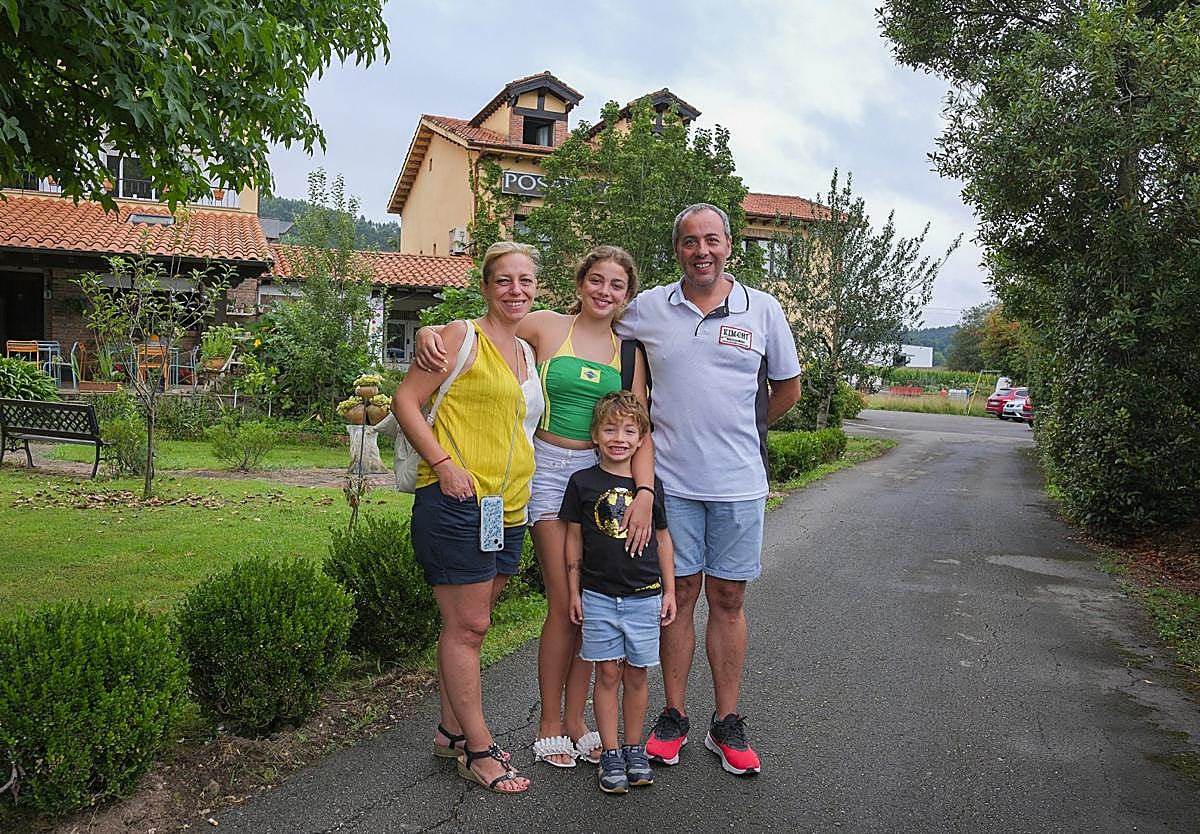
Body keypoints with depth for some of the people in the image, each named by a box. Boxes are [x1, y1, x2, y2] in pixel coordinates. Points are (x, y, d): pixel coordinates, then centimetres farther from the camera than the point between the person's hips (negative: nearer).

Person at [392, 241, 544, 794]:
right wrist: (444, 464, -18)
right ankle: (479, 749, 10)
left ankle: (452, 731, 29)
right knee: (467, 626, 0)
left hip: (507, 508, 8)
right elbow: (406, 401, -9)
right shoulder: (463, 336, -5)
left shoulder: (527, 353, 18)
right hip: (457, 501, -8)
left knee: (469, 625, 16)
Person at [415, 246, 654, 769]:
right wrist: (431, 330, -18)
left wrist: (644, 494, -12)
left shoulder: (628, 351, 8)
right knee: (565, 604, -5)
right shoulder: (546, 327, 0)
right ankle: (549, 725, 13)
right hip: (550, 469, -3)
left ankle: (575, 720, 21)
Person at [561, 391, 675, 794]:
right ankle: (610, 753, 15)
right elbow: (574, 539, 3)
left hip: (644, 597, 1)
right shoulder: (583, 482, -2)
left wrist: (669, 591, 8)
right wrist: (574, 591, 3)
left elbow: (663, 538, 9)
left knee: (636, 674, 9)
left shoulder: (651, 485, 2)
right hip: (598, 596, -1)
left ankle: (634, 750, 24)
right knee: (608, 673, 4)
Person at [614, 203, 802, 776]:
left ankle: (727, 724, 20)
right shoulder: (646, 309, 2)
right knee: (679, 595, 7)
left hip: (738, 482, 0)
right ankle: (673, 717, 21)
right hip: (671, 478, 0)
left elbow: (786, 389, 14)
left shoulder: (763, 310, 3)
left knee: (727, 599, 8)